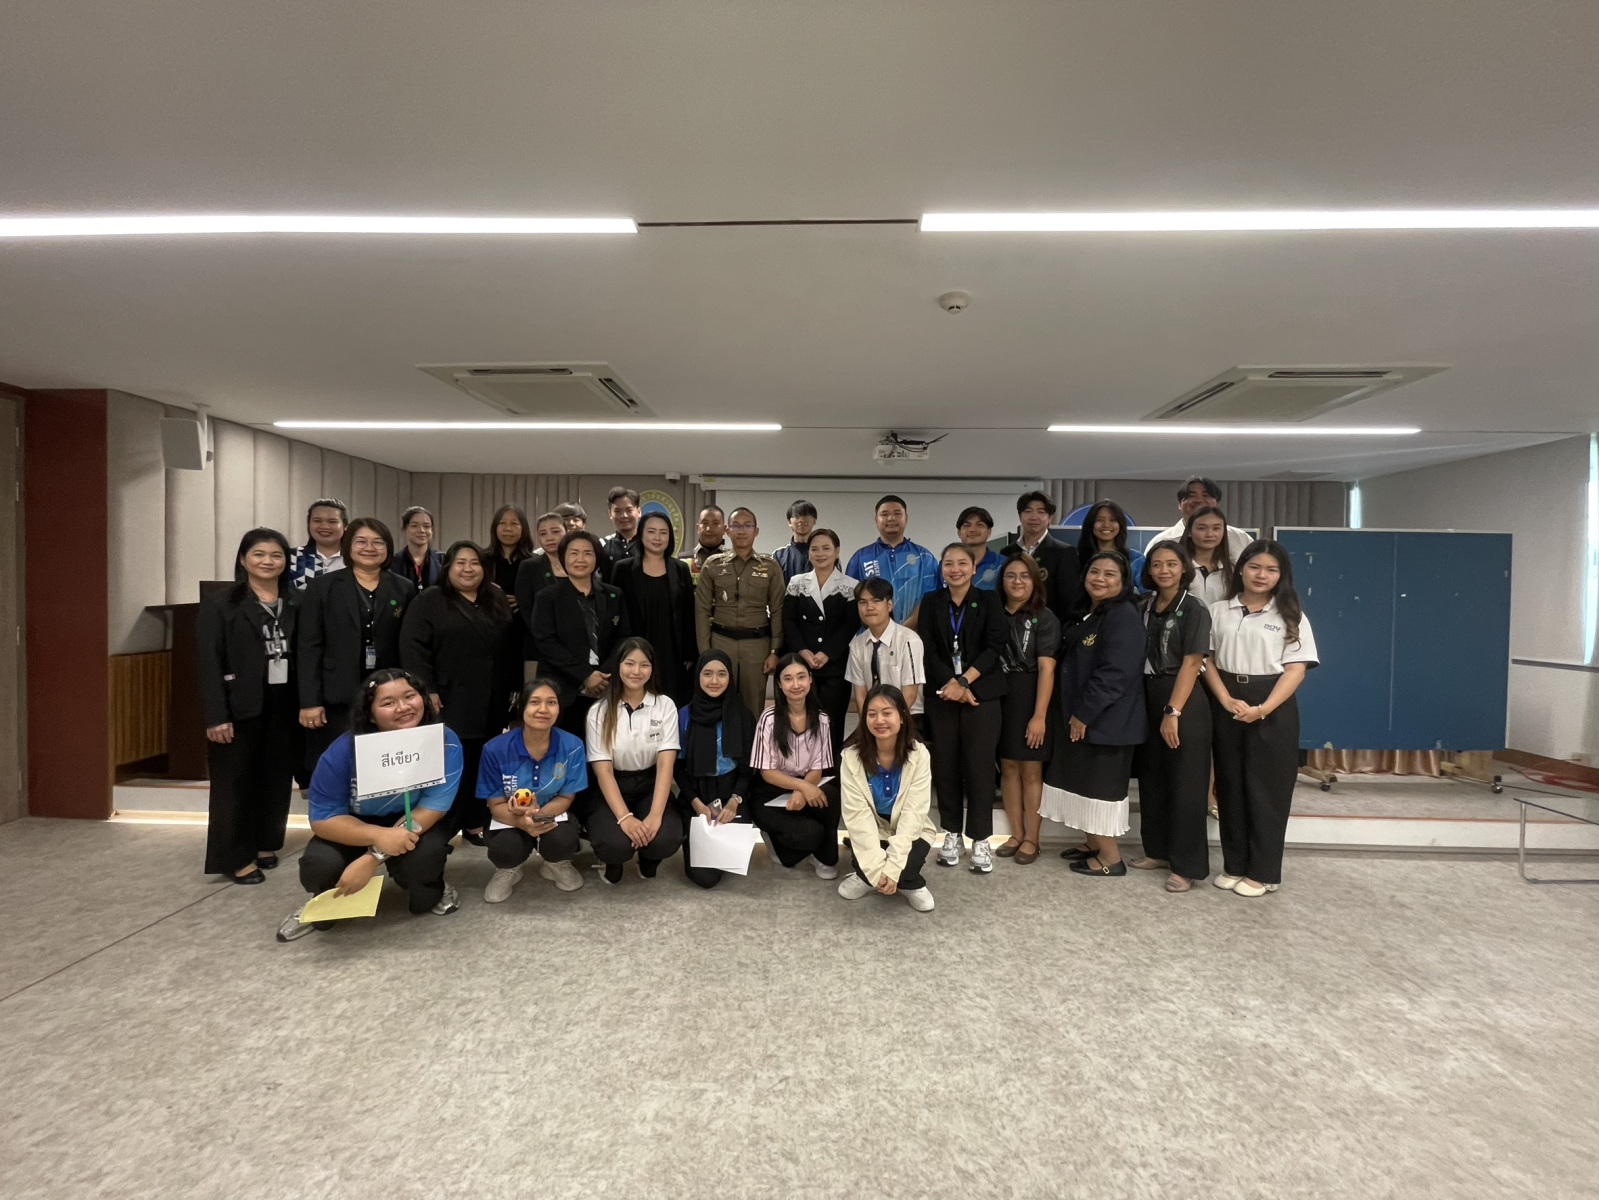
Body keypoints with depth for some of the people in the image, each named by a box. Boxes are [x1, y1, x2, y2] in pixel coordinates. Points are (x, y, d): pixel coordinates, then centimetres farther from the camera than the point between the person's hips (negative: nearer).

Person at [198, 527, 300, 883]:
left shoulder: (297, 604, 7)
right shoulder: (219, 605, -3)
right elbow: (209, 664, -8)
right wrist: (216, 715, -14)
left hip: (284, 706, 4)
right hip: (240, 708, -3)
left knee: (277, 779, 11)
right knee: (235, 782, 4)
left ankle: (265, 845, 27)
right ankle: (235, 857, 15)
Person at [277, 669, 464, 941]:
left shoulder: (445, 743, -25)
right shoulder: (343, 751, -23)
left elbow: (432, 807, -24)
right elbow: (322, 818, -18)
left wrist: (373, 857, -33)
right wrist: (378, 836, -37)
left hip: (417, 824, -1)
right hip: (356, 827, 1)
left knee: (422, 856, -34)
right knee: (319, 866, -27)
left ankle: (431, 891, 6)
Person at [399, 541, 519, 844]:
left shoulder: (497, 602, 13)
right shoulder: (428, 602, -2)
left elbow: (513, 647, 14)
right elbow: (413, 648, -10)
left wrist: (514, 686, 9)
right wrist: (427, 690, -15)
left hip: (490, 704, 5)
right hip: (449, 702, -4)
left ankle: (476, 823, 20)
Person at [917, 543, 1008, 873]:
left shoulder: (989, 601, 4)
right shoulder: (931, 602, 7)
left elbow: (994, 646, -7)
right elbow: (927, 648, -2)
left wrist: (964, 681, -15)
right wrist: (952, 684, -12)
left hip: (981, 694, -1)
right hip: (941, 694, 2)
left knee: (979, 765, -2)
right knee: (945, 765, 5)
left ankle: (980, 840, 9)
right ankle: (951, 834, 18)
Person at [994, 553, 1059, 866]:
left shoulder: (1044, 618, -5)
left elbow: (1046, 669, -12)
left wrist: (1039, 715, -17)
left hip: (1031, 700, -4)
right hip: (999, 698, 4)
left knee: (1031, 770, 4)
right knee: (1008, 767, 10)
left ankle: (1031, 839, 16)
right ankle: (1016, 834, 22)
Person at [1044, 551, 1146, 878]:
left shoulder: (1123, 617, -16)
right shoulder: (1085, 615, 13)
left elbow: (1115, 673, -24)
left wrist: (1084, 713, -20)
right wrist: (1075, 713, 13)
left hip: (1106, 719, -9)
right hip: (1080, 717, 9)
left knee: (1099, 786, -1)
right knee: (1084, 783, 17)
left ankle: (1110, 858, 13)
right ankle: (1093, 843, 31)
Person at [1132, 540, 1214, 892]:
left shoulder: (1194, 608, -9)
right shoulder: (1146, 606, 10)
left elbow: (1191, 663, -14)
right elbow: (1141, 657, 9)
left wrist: (1173, 712, -20)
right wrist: (1153, 706, 3)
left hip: (1184, 702, -6)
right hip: (1149, 698, 6)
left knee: (1185, 783, 0)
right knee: (1152, 777, 12)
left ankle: (1187, 865, 8)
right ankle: (1158, 850, 26)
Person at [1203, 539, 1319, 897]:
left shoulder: (1291, 617, 2)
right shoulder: (1218, 611, 6)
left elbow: (1296, 669, -5)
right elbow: (1206, 660, 3)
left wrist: (1263, 709, -17)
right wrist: (1227, 700, -12)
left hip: (1273, 710, -2)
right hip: (1226, 707, 2)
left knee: (1266, 789, 3)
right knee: (1230, 785, 9)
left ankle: (1263, 872, 15)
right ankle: (1234, 865, 20)